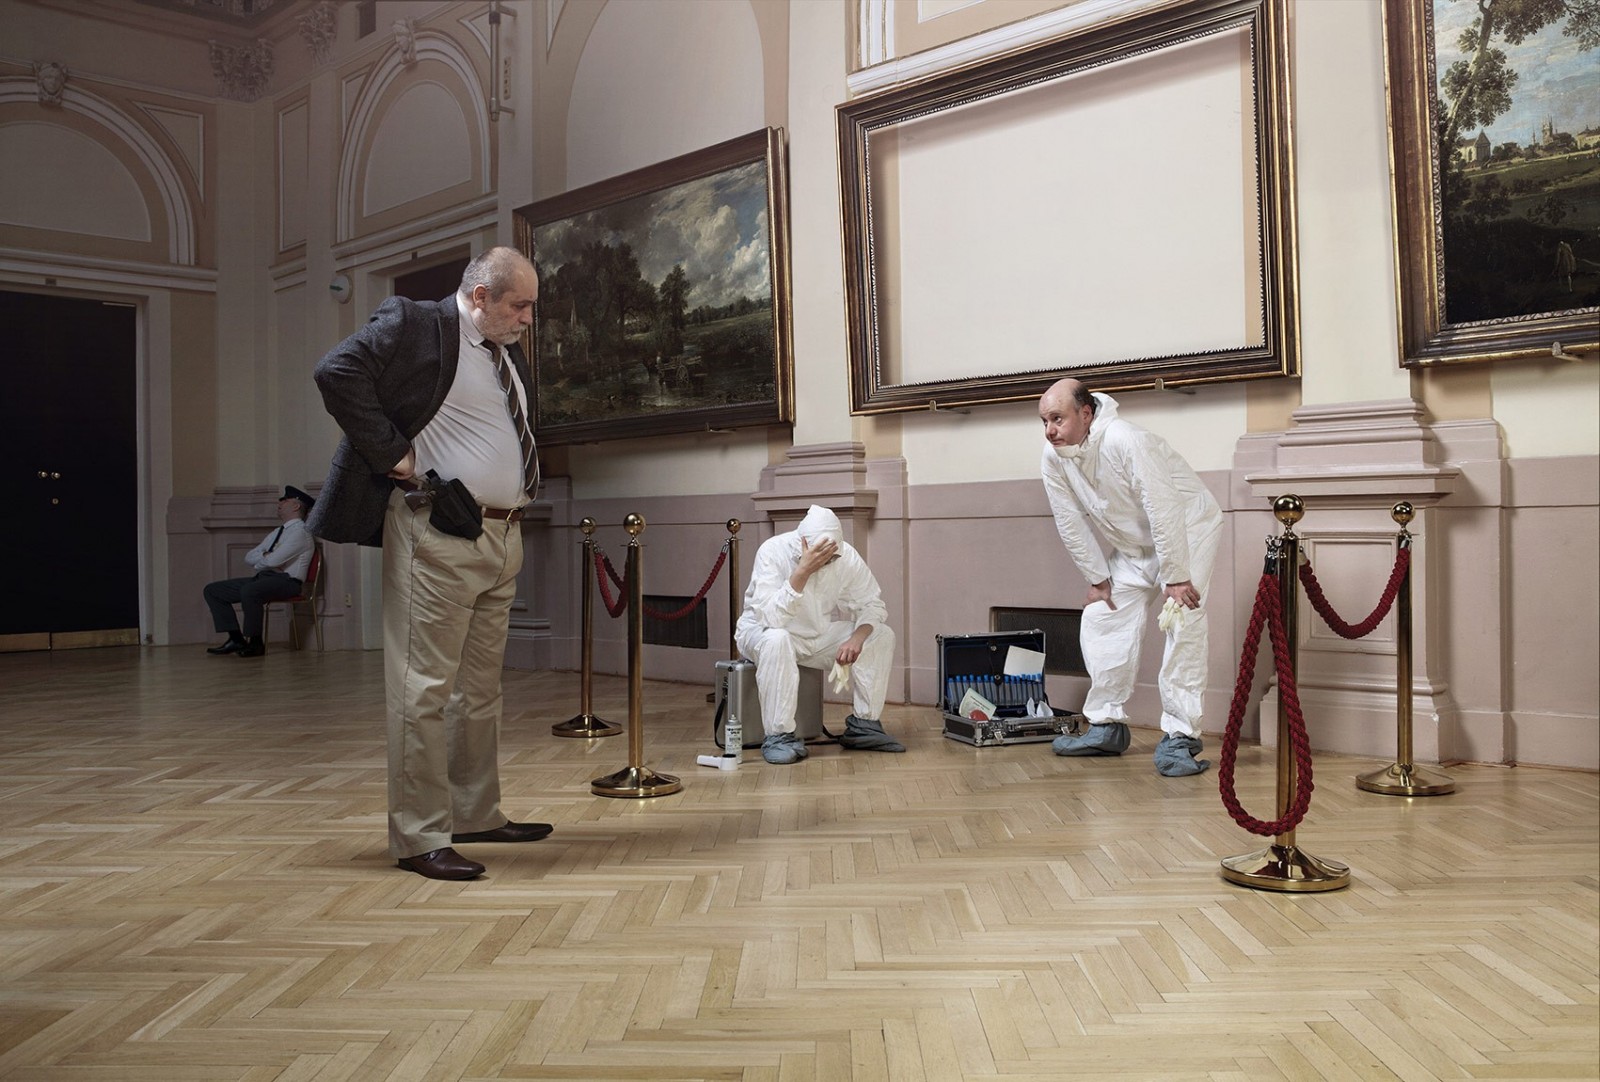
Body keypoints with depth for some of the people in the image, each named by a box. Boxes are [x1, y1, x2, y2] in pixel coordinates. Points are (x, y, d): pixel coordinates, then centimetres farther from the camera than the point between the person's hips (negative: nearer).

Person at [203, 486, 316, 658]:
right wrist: (266, 557, -2)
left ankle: (255, 643, -24)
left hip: (287, 581, -10)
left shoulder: (300, 531, -6)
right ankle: (236, 639, -3)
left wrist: (260, 559, 4)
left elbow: (274, 560, -18)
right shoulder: (277, 533, 24)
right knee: (212, 590, 3)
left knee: (249, 591, -38)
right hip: (264, 578, 10)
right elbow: (249, 557, 18)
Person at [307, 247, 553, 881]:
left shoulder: (508, 353, 19)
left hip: (502, 537, 9)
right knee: (426, 688, -5)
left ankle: (475, 815, 27)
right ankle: (420, 837, 2)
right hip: (438, 537, -9)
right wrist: (395, 455, -18)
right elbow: (337, 373, -19)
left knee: (481, 689, 15)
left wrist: (522, 490, 14)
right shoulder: (414, 325, -7)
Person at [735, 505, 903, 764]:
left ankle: (864, 725, -3)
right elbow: (772, 619, -37)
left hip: (819, 635, 5)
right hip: (762, 632, -5)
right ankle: (778, 736, -28)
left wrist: (857, 638, -26)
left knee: (882, 636, -13)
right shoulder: (773, 551, -27)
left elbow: (873, 604, -6)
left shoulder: (846, 555, -14)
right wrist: (802, 571, -45)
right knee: (776, 640, -40)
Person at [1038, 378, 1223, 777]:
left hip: (1187, 528, -7)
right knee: (1101, 619, 1)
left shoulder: (1125, 441, -33)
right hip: (1132, 546, 7)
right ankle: (1107, 726, 11)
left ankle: (1180, 736, -16)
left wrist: (1176, 578, -28)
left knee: (1182, 624, -19)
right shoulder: (1053, 459, -12)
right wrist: (1098, 579, -1)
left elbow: (1163, 511, -31)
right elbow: (1072, 526, -3)